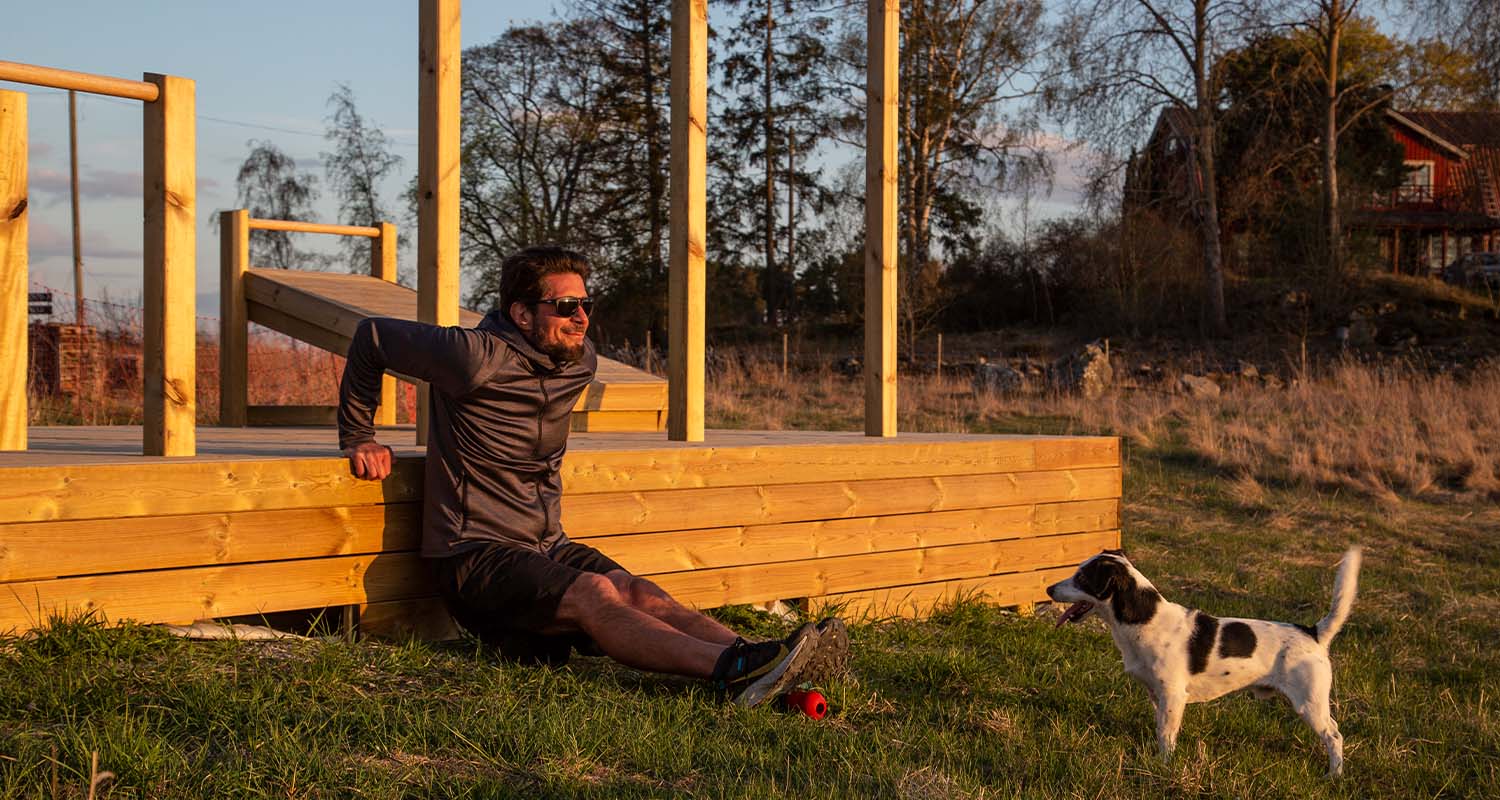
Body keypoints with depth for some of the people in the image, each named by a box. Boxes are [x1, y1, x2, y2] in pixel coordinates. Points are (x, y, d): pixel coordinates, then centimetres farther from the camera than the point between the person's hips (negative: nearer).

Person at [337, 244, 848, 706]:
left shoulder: (580, 360, 7)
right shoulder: (479, 358, -15)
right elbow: (372, 338, -3)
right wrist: (359, 438, 3)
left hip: (547, 547, 7)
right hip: (474, 554, -7)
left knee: (641, 594, -20)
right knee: (594, 594, -30)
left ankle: (750, 657, -41)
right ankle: (730, 669, -50)